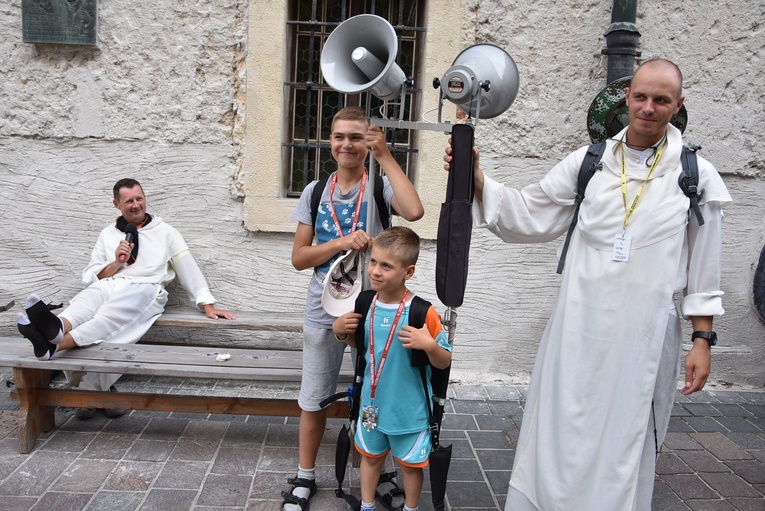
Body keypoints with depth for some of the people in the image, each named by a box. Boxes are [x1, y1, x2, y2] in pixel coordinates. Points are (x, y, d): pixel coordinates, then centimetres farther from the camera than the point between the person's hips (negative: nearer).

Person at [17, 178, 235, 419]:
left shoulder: (166, 232, 16)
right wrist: (117, 262, 0)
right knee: (86, 299, -35)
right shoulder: (108, 234, 23)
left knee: (111, 314, -38)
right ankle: (56, 328, -62)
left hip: (144, 289, -4)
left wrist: (207, 306, 3)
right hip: (107, 286, 4)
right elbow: (90, 277, 18)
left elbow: (188, 269, 11)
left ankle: (55, 344, -63)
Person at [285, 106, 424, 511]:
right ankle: (305, 478, 33)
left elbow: (414, 211, -29)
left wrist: (385, 155, -22)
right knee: (313, 398, 13)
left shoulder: (380, 187, -6)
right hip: (323, 310, 2)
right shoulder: (316, 192, 2)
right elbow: (298, 258, 0)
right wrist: (341, 243, -17)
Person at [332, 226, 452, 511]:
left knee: (410, 463, 17)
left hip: (409, 409, -4)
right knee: (371, 455, 23)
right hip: (372, 402, 4)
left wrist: (429, 345, -33)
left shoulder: (422, 312, -22)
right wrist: (341, 332, -7)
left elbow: (444, 363, -14)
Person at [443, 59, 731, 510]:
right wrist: (475, 178, -9)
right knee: (560, 434, 10)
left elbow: (704, 268, 4)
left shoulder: (698, 176, 2)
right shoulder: (589, 163, 4)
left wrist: (703, 339, 1)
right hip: (579, 327, 1)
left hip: (645, 334, -1)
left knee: (625, 445, 11)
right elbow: (530, 216, 3)